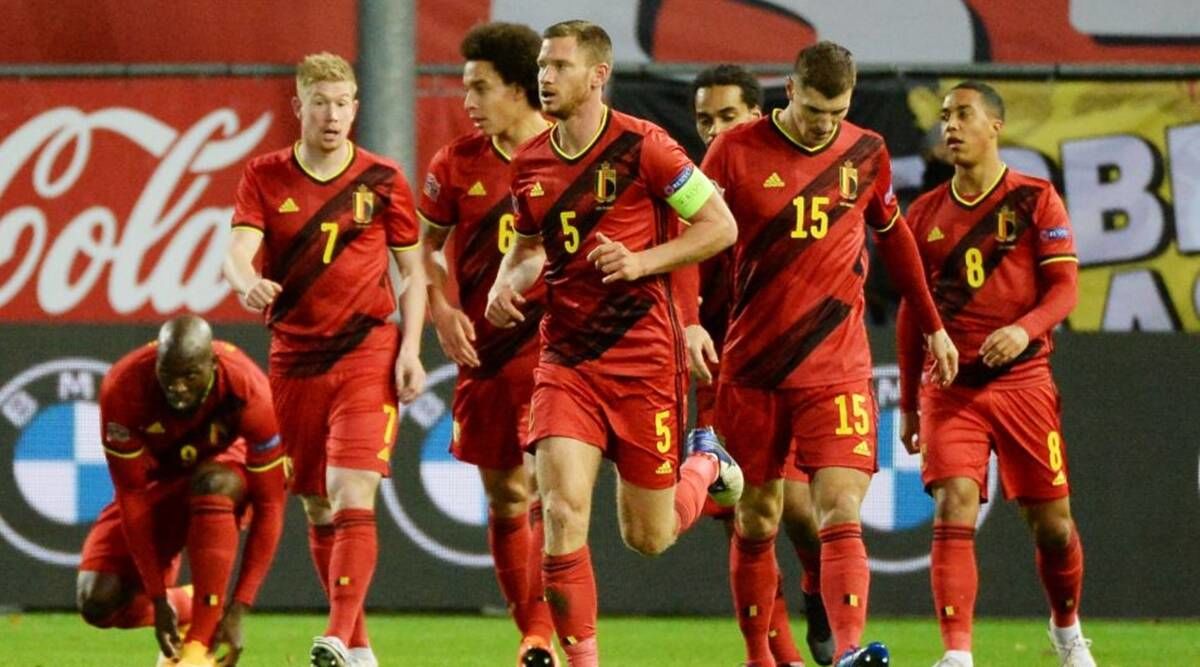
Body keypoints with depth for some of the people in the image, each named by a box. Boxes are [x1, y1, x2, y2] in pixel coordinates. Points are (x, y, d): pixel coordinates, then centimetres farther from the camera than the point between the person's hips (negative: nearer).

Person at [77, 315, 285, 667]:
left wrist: (238, 609, -32)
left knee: (211, 483, -40)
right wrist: (159, 602, -28)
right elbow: (132, 497, -25)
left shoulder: (249, 393, -33)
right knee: (98, 602, -18)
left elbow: (268, 506, -28)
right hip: (157, 477, 2)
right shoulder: (123, 388, -31)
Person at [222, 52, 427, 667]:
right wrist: (248, 282, -32)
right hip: (295, 358, 3)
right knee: (317, 510, 8)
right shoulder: (265, 177, 4)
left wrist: (410, 349, -3)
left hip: (367, 355, -3)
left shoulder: (381, 179, 2)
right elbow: (237, 252, -8)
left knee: (351, 499, -17)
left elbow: (413, 270, 8)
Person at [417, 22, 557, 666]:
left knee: (541, 483, -18)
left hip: (552, 342, -4)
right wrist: (442, 311, -1)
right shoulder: (458, 164, 4)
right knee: (503, 495, 9)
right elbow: (426, 246, 14)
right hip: (482, 347, 5)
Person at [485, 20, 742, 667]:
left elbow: (721, 226, -6)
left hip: (643, 354, -4)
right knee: (562, 508, -15)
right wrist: (507, 283, 1)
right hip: (565, 356, 4)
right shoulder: (529, 163, 6)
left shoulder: (642, 147, -10)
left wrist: (642, 261, -17)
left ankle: (706, 466, 39)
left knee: (647, 536, 6)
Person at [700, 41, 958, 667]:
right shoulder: (737, 151, -3)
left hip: (836, 368, 0)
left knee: (841, 514, -15)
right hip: (751, 369, 0)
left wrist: (932, 326, 26)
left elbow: (892, 235, 22)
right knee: (756, 521, 8)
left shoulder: (867, 153, 6)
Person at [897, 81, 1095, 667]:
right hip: (950, 388, 1)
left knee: (1051, 522, 4)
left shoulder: (1035, 200, 2)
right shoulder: (926, 213, 11)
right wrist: (908, 402, 15)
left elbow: (1064, 287, -4)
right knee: (954, 508, -17)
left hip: (1022, 380, -1)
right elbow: (911, 311, 16)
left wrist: (1025, 329, -24)